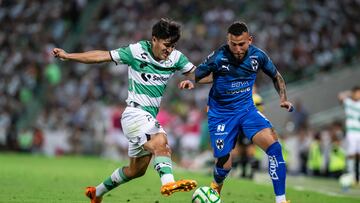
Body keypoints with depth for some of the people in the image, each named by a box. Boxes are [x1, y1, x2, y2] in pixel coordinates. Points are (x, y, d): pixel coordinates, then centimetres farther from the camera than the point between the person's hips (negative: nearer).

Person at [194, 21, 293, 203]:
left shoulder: (257, 56, -9)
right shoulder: (217, 58, -21)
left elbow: (276, 76, 10)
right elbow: (195, 78, -11)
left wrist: (283, 98, -4)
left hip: (247, 109, 3)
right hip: (221, 114, -2)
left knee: (274, 147, -19)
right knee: (224, 164, -1)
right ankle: (216, 186, 39)